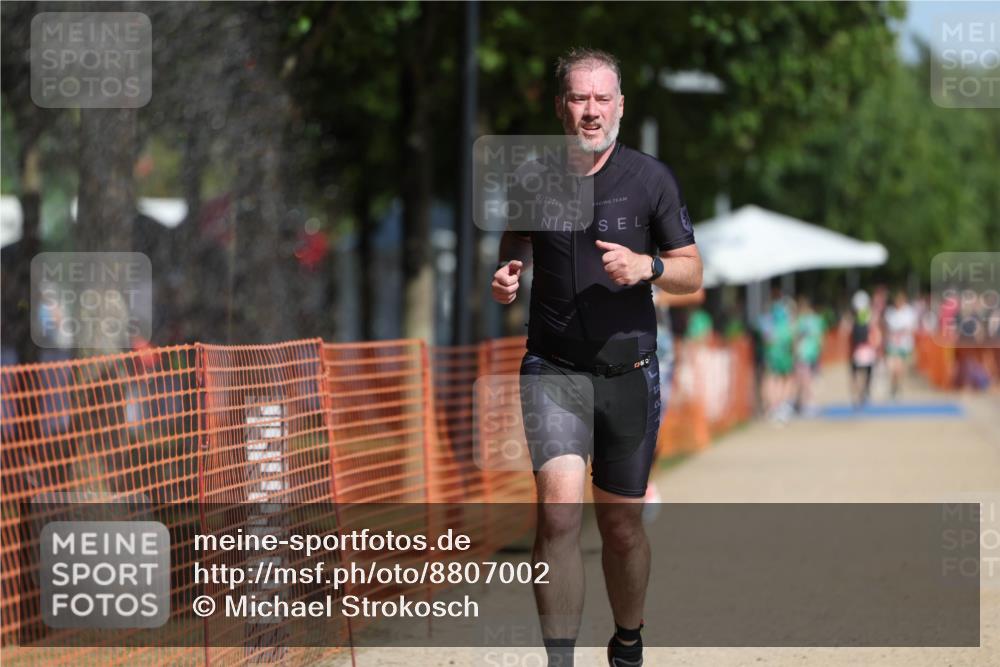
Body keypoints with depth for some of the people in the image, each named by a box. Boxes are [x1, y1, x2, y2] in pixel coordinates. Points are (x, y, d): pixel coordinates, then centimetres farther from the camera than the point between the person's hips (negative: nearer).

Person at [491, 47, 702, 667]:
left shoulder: (650, 178, -1)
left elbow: (692, 271, 3)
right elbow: (515, 244, 20)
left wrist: (646, 266, -18)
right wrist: (506, 276, -4)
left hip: (629, 371, 0)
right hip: (553, 367, 0)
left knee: (622, 526, 10)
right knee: (559, 514, -19)